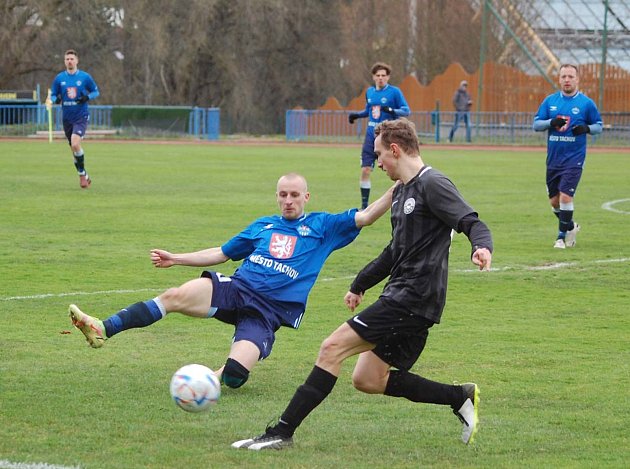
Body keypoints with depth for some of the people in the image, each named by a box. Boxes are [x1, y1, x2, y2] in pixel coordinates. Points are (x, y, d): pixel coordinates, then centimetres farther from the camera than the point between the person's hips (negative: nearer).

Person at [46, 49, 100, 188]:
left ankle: (82, 174, -6)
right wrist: (54, 99, -15)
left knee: (75, 144, -23)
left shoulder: (85, 77, -3)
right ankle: (84, 176, 25)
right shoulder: (59, 78, 4)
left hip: (81, 116, -4)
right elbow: (53, 96, 10)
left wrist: (87, 97, -13)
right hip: (67, 118, 4)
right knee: (74, 148, 8)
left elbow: (96, 92, 8)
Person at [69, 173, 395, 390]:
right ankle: (102, 330, -28)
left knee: (233, 377, -26)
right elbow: (222, 253, 29)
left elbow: (367, 216, 4)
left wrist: (398, 188, -10)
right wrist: (175, 259, 24)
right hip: (236, 289, 3)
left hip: (268, 312, -3)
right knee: (175, 296, -24)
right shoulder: (263, 226, 21)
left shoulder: (322, 226, 11)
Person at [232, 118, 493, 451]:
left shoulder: (432, 184, -10)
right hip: (402, 300, 10)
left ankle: (282, 433, -11)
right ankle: (460, 398, 13)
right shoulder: (401, 192, 19)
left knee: (333, 348, -13)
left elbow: (472, 223, -20)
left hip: (411, 300, -10)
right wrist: (360, 284, 37)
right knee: (367, 380, 12)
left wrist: (482, 247, -41)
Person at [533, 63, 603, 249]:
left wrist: (586, 128, -15)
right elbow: (536, 124, 6)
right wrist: (551, 122, -15)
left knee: (565, 197, -14)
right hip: (553, 160, 4)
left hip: (574, 159, -4)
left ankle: (562, 236, 0)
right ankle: (571, 227, 34)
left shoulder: (586, 103, -2)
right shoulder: (550, 101, 6)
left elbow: (599, 126, 6)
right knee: (554, 200, 10)